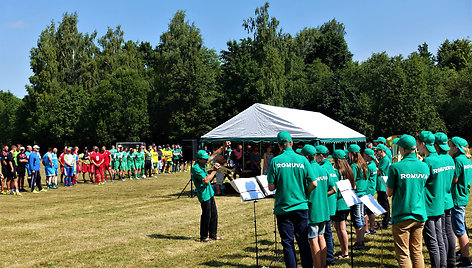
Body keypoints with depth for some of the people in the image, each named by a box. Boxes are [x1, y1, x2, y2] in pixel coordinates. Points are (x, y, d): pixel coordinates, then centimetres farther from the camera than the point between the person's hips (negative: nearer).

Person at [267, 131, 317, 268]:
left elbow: (271, 187, -6)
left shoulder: (275, 161, -7)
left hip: (283, 208, -1)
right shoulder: (302, 160, -3)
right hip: (301, 207, 2)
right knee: (304, 241, 11)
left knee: (287, 243, 6)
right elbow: (314, 184, -5)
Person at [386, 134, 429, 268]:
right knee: (417, 251, 15)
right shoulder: (424, 167, 2)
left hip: (402, 216, -5)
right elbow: (423, 188, 14)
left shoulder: (395, 167, -14)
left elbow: (389, 193, -7)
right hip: (420, 215, 5)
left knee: (403, 254, 2)